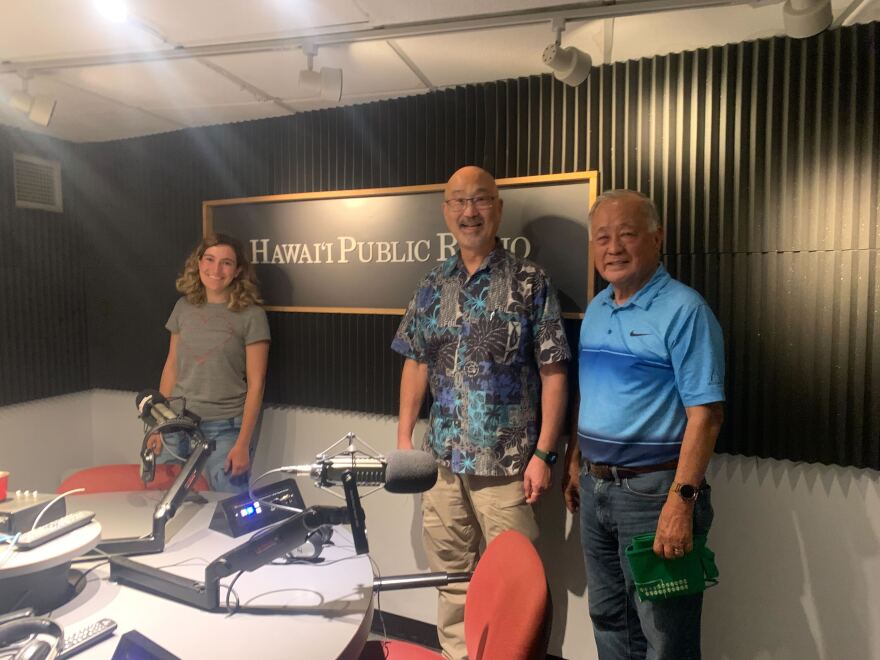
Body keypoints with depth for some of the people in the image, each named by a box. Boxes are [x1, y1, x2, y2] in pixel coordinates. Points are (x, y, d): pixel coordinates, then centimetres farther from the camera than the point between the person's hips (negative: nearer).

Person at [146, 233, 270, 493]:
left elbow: (255, 383, -9)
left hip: (225, 428, -4)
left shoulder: (251, 315, -8)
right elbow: (171, 367, 12)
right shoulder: (184, 307, 6)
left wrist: (243, 443, -13)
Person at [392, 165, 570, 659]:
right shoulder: (433, 286, 7)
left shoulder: (531, 283, -5)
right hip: (443, 459, 4)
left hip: (507, 462, -4)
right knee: (452, 575, 18)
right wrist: (405, 438, 7)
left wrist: (543, 453, -11)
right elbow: (416, 364, 12)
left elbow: (553, 373, -7)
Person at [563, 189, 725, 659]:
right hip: (595, 487, 7)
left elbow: (705, 412, -18)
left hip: (653, 489, -7)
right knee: (608, 620, 21)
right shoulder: (595, 310, 9)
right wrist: (574, 463, 14)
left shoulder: (683, 309, -13)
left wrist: (681, 501, -23)